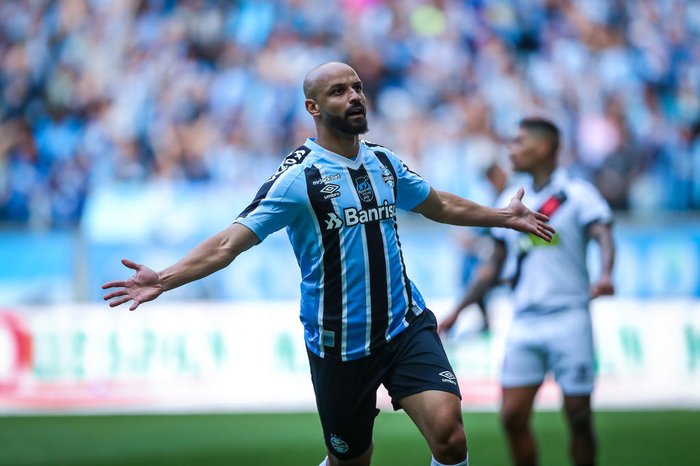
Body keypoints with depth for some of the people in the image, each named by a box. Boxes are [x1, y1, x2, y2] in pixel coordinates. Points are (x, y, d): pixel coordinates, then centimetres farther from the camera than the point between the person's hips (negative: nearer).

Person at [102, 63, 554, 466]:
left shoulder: (383, 161, 7)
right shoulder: (297, 177, -10)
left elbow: (440, 205, 27)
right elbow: (230, 242, -17)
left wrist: (503, 216, 33)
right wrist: (163, 279, -30)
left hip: (407, 325, 3)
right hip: (340, 345, -3)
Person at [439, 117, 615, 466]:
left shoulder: (577, 194, -2)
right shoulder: (510, 202, 15)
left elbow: (604, 237, -18)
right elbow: (495, 264, 23)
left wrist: (605, 274, -39)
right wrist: (457, 312, 22)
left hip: (568, 319, -5)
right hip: (524, 323, 5)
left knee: (578, 417, -1)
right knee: (513, 417, -3)